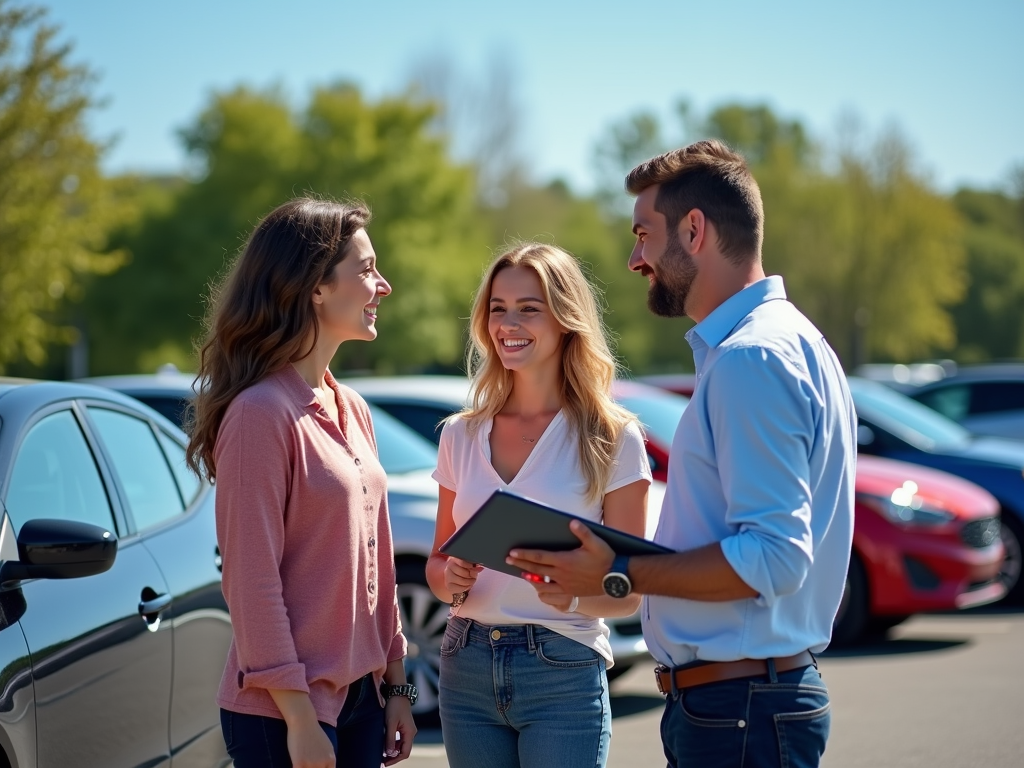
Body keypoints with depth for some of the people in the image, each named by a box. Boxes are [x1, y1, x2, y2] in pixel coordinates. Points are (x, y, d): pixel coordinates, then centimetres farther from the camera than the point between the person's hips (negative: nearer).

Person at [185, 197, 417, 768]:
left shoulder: (352, 410, 12)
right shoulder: (261, 412, -14)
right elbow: (251, 580, -16)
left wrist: (396, 683, 13)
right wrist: (299, 716, -18)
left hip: (362, 694, 8)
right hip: (287, 710, -8)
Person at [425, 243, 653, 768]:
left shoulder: (613, 439, -4)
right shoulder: (460, 435, 8)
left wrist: (573, 596, -24)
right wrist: (451, 579, -8)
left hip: (563, 674, -4)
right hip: (466, 669, 4)